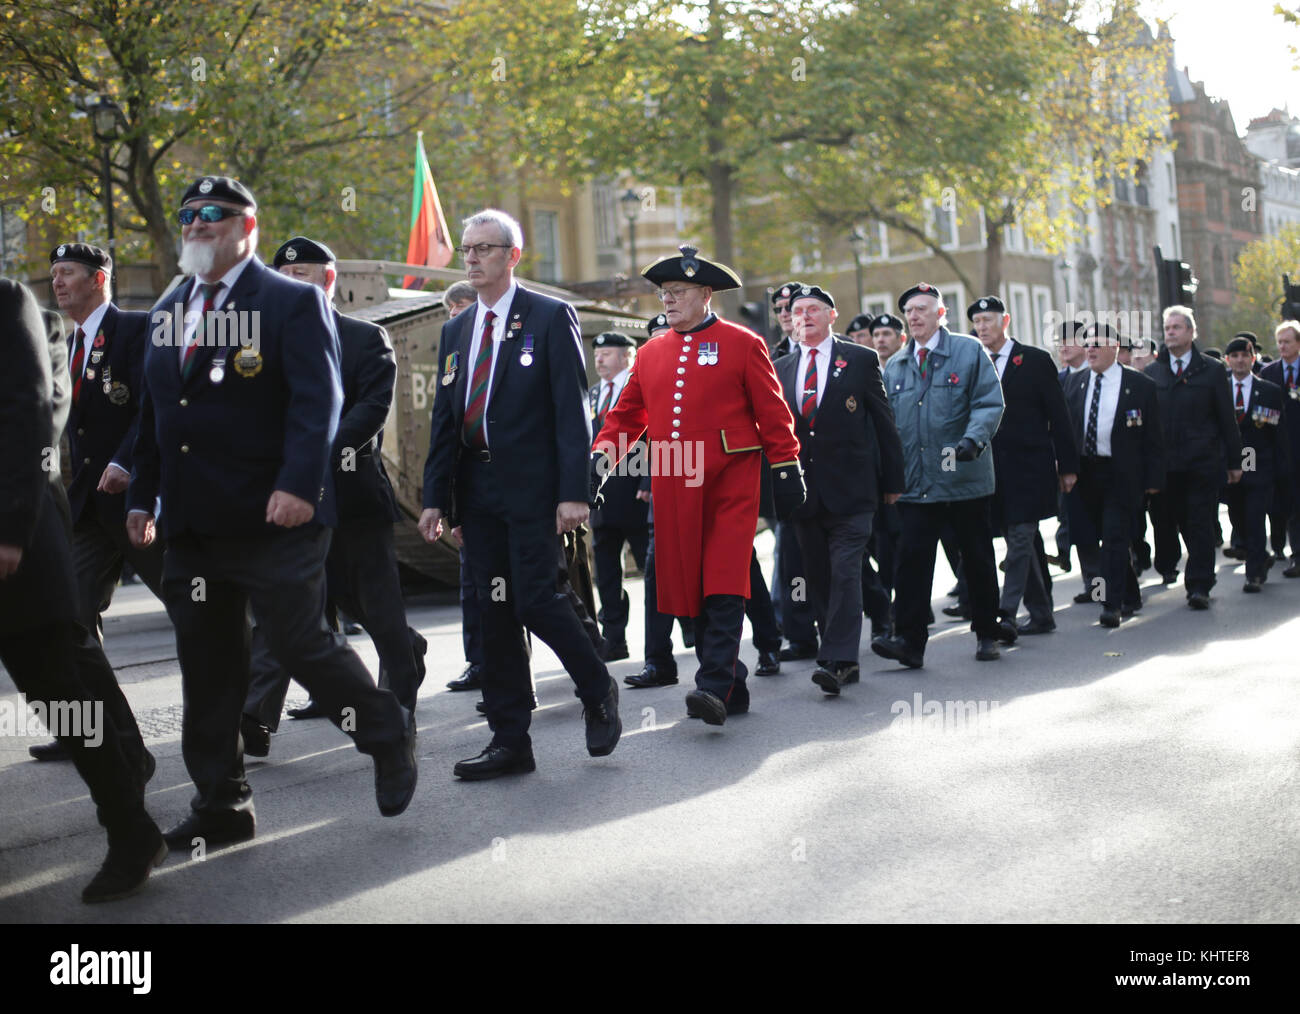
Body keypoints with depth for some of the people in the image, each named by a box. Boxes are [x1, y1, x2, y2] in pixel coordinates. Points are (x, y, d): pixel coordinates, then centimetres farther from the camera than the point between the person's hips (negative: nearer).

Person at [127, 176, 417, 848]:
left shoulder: (293, 303, -4)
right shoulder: (168, 312, 17)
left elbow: (317, 402, -15)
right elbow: (153, 412, 21)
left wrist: (298, 484, -27)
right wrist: (142, 495, 16)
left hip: (273, 519, -6)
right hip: (191, 526, 7)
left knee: (300, 643, -3)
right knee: (207, 668, 9)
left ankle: (387, 735, 22)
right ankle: (221, 806, 20)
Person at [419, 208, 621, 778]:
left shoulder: (550, 318, -2)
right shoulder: (455, 331, 16)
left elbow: (572, 410, -7)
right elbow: (443, 421, 15)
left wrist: (573, 491, -15)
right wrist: (436, 496, 8)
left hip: (532, 485, -6)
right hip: (476, 489, 6)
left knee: (535, 598, -11)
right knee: (494, 611, 6)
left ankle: (598, 693, 16)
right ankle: (510, 741, 12)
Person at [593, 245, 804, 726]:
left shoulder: (742, 344, 2)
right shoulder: (651, 353, 14)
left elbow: (772, 413, 1)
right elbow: (627, 416, 15)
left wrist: (786, 470, -2)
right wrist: (599, 459, 1)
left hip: (729, 483, -5)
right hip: (673, 485, 5)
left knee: (724, 586, -11)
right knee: (689, 587, 5)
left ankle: (715, 687, -14)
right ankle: (732, 688, 15)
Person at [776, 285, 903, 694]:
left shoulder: (861, 360, 3)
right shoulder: (781, 370, 12)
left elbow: (883, 422, 4)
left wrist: (892, 481, 2)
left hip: (849, 489, -4)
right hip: (802, 490, 4)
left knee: (845, 572, -10)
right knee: (818, 577, 7)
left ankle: (836, 660, -12)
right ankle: (845, 660, 16)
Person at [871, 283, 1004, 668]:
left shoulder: (969, 351, 2)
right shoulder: (894, 366, 14)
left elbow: (990, 404, -6)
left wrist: (972, 440, -23)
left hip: (965, 478, -2)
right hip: (915, 483, 3)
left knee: (977, 559, 8)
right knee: (911, 557, -8)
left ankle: (986, 634, 22)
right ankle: (909, 640, -8)